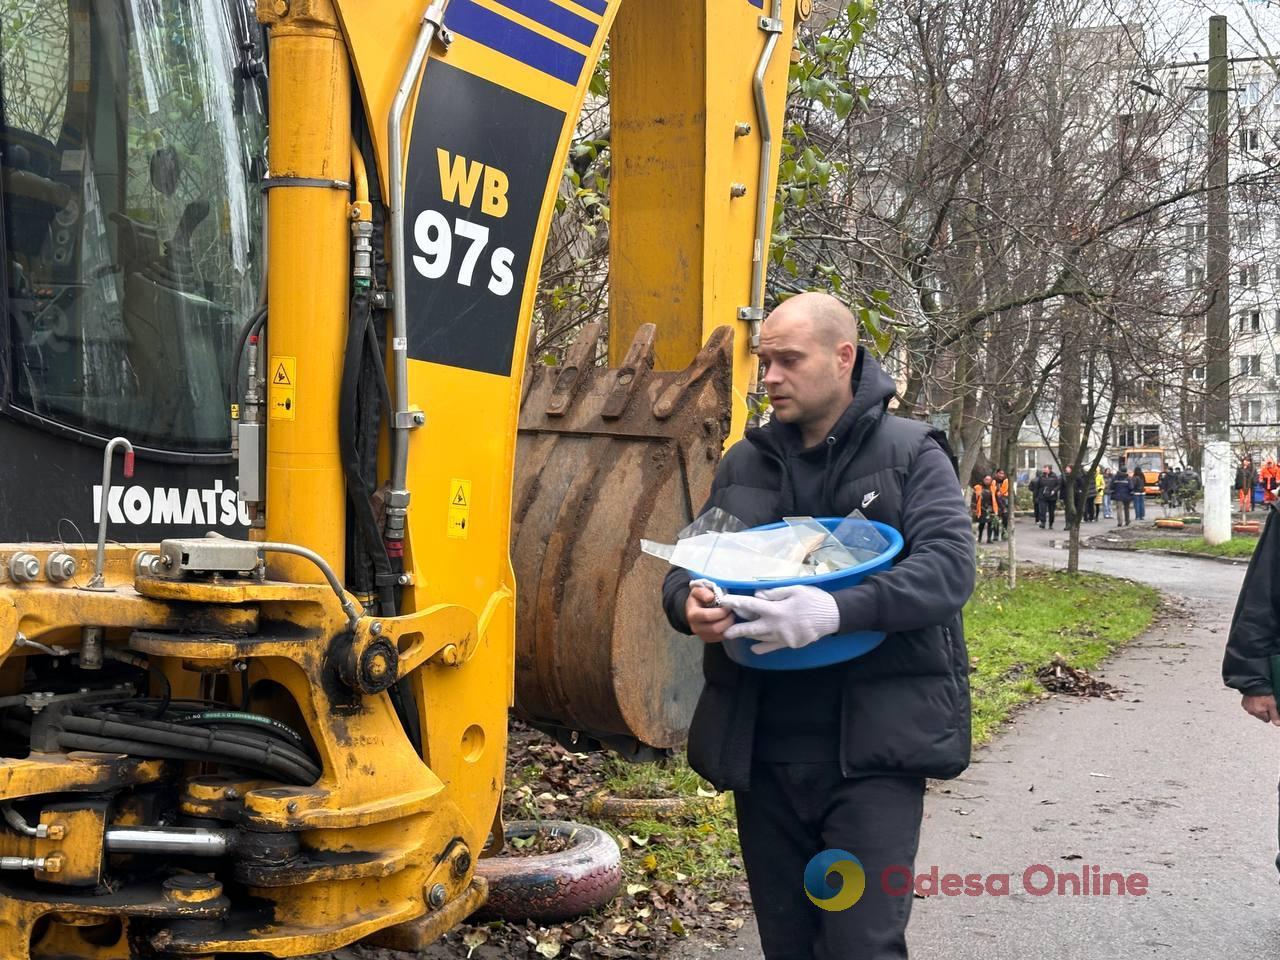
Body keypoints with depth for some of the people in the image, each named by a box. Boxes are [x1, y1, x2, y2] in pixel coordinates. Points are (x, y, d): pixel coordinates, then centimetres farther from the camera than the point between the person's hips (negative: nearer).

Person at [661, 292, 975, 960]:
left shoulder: (910, 454, -1)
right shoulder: (744, 464, 12)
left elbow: (950, 566, -14)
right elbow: (686, 568, 14)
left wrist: (838, 611, -31)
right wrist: (692, 605, -12)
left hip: (871, 749, -4)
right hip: (763, 750, 5)